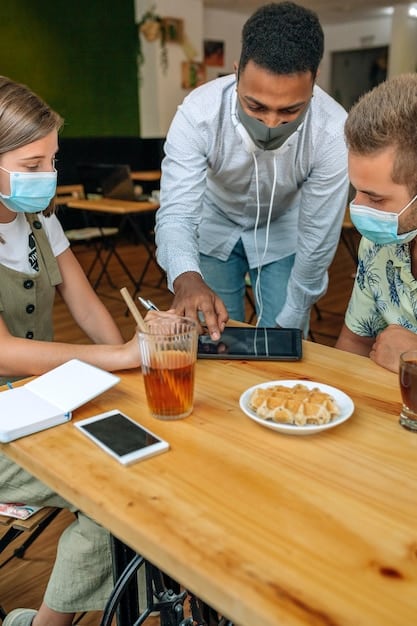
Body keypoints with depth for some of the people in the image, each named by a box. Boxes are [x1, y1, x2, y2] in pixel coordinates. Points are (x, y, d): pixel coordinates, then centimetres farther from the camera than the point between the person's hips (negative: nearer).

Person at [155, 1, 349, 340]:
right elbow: (176, 213, -33)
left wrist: (289, 320, -15)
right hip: (216, 226, 1)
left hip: (284, 231, 0)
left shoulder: (333, 132, -31)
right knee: (214, 343, 7)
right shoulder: (198, 113, -31)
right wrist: (186, 279, -54)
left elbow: (318, 237, -22)